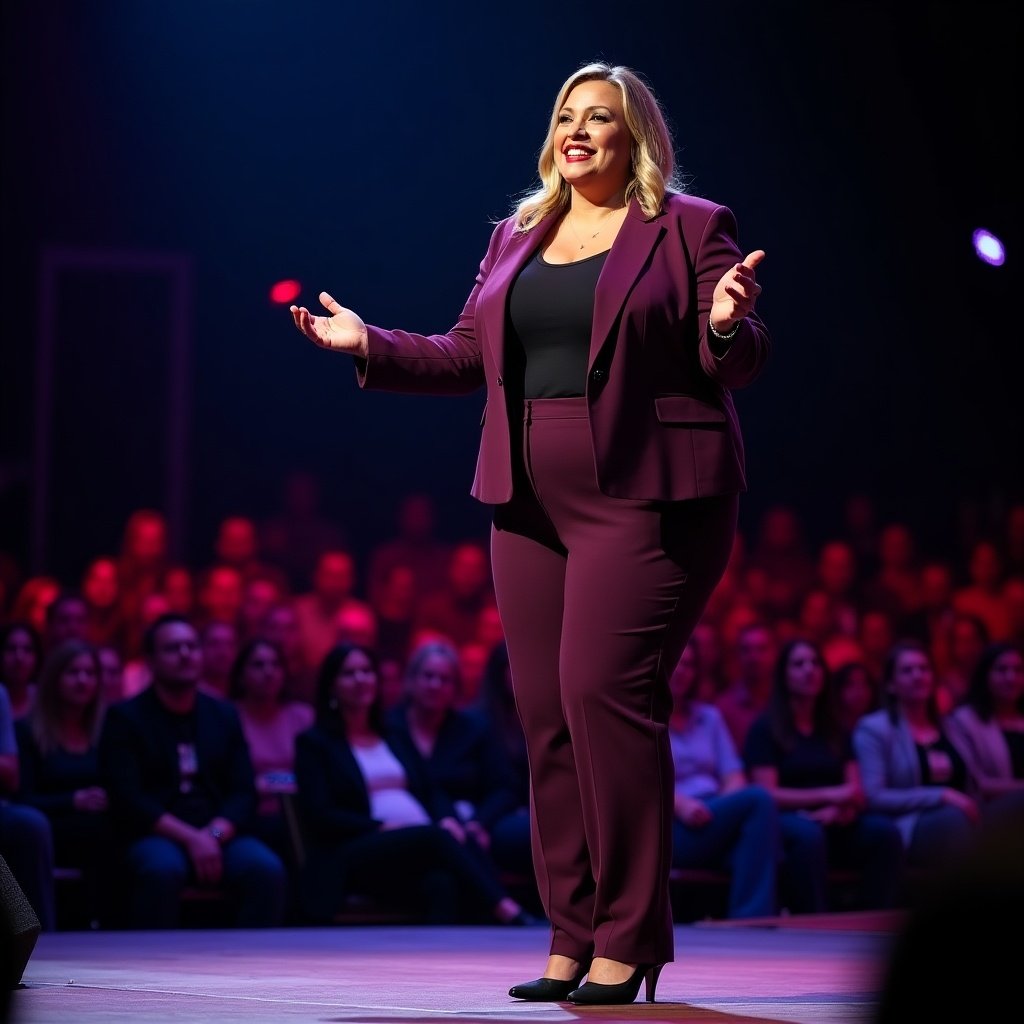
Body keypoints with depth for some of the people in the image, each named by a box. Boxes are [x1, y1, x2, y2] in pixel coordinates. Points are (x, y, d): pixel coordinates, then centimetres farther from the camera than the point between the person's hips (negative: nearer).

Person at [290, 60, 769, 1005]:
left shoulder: (691, 228, 1)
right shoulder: (517, 237, 18)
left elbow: (736, 365, -3)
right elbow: (467, 356, 19)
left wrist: (726, 326, -24)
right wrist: (370, 345, 9)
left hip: (643, 497, -6)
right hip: (533, 503, 6)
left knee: (604, 691, -15)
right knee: (546, 713, 4)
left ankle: (630, 940, -8)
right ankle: (571, 940, 10)